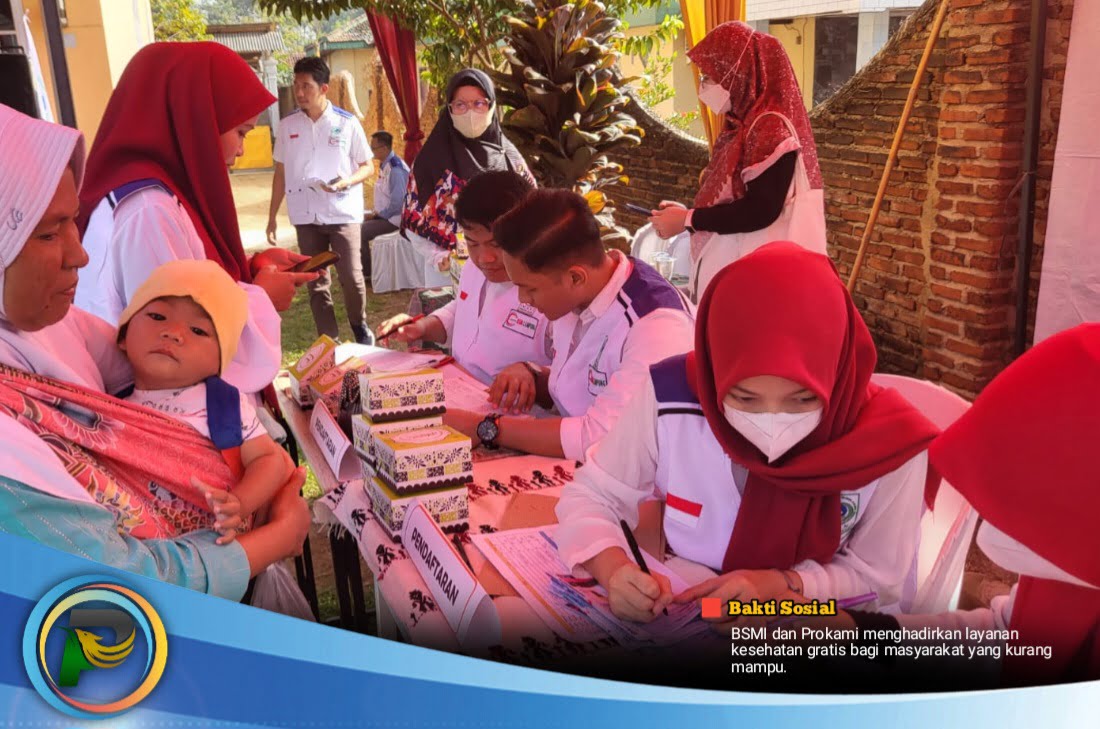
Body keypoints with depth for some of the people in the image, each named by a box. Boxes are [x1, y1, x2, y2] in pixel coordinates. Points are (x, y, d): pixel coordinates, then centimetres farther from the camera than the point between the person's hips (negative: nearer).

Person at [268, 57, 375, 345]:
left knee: (351, 276, -3)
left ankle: (360, 325, 24)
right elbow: (280, 173, 11)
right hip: (305, 215, 3)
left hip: (343, 213, -2)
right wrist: (272, 216, 9)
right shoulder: (287, 126, 5)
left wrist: (346, 182, -18)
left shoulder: (347, 123, -3)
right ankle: (328, 338, 17)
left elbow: (368, 167, 3)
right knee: (316, 280, 6)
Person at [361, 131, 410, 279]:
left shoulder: (396, 169, -23)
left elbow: (397, 203, -25)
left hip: (394, 219, -10)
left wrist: (378, 214, -14)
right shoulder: (384, 164, 9)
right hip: (384, 214, 10)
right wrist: (376, 213, 5)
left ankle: (366, 273, -3)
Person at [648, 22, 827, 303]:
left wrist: (688, 220, -16)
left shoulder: (773, 128, -15)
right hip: (729, 265, 9)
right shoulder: (741, 125, 13)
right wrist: (685, 213, 6)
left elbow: (761, 210, -22)